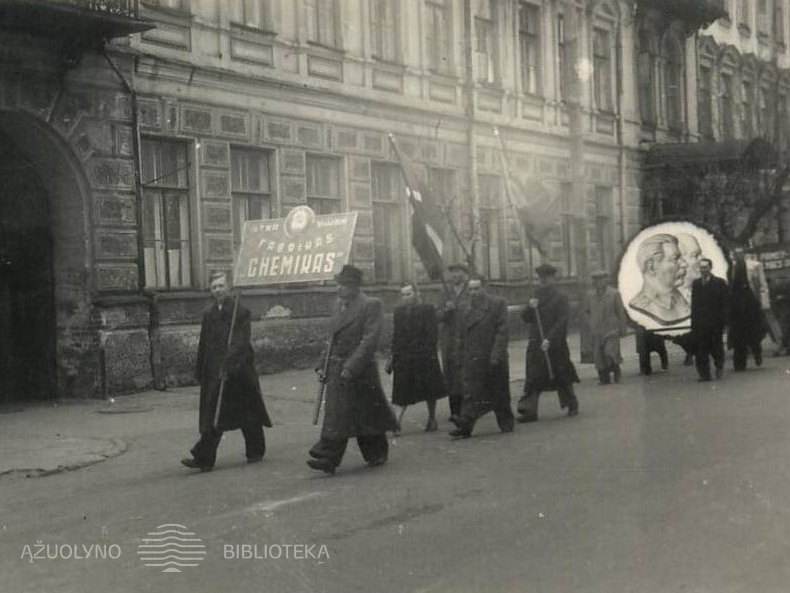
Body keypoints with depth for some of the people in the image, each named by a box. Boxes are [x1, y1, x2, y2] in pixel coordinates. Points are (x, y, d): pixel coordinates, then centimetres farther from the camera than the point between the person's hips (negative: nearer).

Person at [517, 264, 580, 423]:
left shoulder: (560, 298, -4)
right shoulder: (536, 297, 14)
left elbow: (561, 322, -12)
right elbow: (525, 317, 11)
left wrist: (549, 339, -21)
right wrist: (530, 308, -9)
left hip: (556, 345, -4)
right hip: (536, 344, 4)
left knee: (562, 377, 8)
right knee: (533, 379, -4)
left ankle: (572, 405, 27)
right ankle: (529, 411, -7)